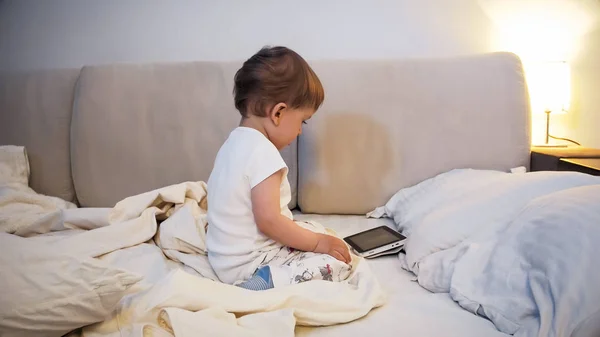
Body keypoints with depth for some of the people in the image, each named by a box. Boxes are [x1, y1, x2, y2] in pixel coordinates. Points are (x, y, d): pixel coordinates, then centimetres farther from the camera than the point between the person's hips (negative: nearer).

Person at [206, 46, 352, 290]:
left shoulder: (234, 142, 8)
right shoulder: (263, 152, -23)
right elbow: (269, 221, -26)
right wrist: (317, 243, -13)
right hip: (249, 265, -10)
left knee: (319, 232, 21)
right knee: (338, 263, -9)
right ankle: (265, 282, -19)